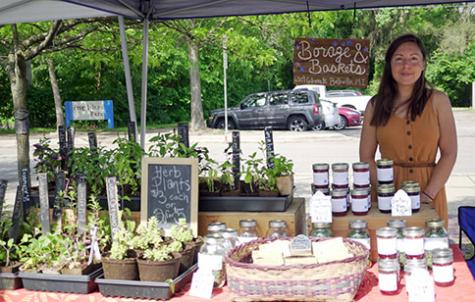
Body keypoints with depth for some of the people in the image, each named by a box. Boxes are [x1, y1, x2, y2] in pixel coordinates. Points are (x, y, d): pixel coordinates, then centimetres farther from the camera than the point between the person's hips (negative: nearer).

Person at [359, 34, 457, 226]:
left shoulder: (438, 101, 0)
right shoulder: (376, 105, 2)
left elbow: (449, 154, -2)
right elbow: (366, 157, 1)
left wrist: (428, 194, -13)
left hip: (428, 191, 0)